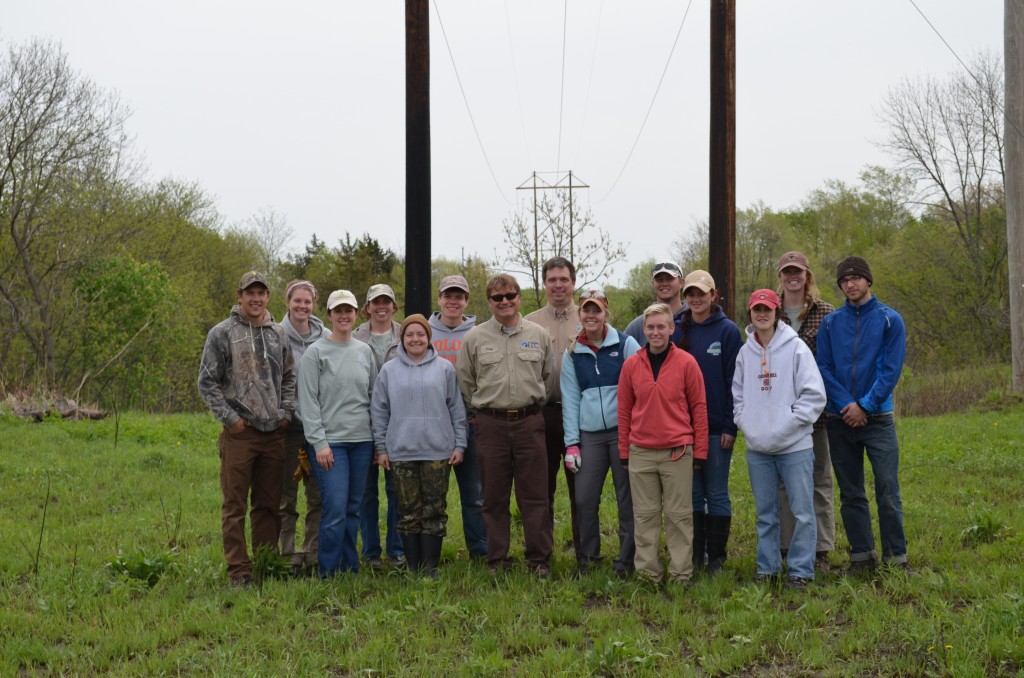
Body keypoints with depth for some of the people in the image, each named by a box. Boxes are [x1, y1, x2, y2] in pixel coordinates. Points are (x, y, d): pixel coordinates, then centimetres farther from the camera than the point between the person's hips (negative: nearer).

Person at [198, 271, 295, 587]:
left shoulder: (278, 334, 12)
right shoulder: (222, 333, -2)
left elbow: (289, 377, 21)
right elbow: (207, 382, -2)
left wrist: (286, 411, 7)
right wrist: (230, 418, -9)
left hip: (273, 431, 4)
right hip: (239, 432, -4)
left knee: (268, 505, 10)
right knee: (235, 506, -3)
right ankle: (239, 570, 1)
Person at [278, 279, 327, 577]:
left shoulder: (326, 338, 5)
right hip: (289, 426, -3)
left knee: (319, 495, 6)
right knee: (286, 496, 3)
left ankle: (314, 555, 14)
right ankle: (286, 556, 9)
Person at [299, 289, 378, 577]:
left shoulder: (365, 351, 12)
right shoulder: (316, 353, -2)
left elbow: (374, 396, 15)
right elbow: (309, 402, -6)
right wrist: (319, 443, -12)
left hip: (362, 441, 5)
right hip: (330, 442, -5)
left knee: (353, 509, 8)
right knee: (336, 509, -12)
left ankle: (350, 571, 15)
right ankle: (328, 573, -4)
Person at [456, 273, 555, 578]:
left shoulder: (539, 335, 6)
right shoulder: (474, 338, 4)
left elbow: (548, 377, 15)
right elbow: (465, 382, 11)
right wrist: (484, 408, 10)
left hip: (530, 422, 0)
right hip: (491, 424, 0)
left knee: (535, 495, 0)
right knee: (494, 497, 5)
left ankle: (539, 559, 7)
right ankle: (497, 559, 13)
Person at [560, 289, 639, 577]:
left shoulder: (626, 345, 2)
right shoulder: (572, 354, 11)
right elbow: (570, 399, 12)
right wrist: (571, 443, 5)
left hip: (623, 431, -3)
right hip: (590, 434, 3)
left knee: (627, 497, 0)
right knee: (584, 499, -2)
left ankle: (626, 558, 9)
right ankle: (587, 556, 13)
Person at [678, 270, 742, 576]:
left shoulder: (728, 331, -3)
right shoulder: (679, 331, 8)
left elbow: (734, 381, -6)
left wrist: (731, 426, -11)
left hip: (717, 428, -3)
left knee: (717, 494, 3)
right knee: (692, 493, 8)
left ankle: (717, 557, 10)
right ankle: (694, 556, 14)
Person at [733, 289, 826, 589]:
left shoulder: (795, 348, -4)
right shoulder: (745, 352, 9)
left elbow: (814, 394, -6)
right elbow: (737, 395, 18)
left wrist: (791, 423, -12)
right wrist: (744, 422, 3)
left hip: (794, 445, -4)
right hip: (757, 448, 4)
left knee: (802, 512, -4)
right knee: (765, 513, 11)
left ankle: (801, 569, 4)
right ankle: (767, 567, 21)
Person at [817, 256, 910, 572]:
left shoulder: (890, 320, 1)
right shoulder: (830, 323, 7)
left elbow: (891, 369, -4)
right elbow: (823, 368, 2)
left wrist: (865, 405, -12)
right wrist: (846, 404, -11)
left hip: (878, 417, -3)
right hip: (840, 420, 3)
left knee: (888, 492, -7)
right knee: (851, 494, 8)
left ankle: (896, 556, 0)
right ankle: (862, 555, 15)